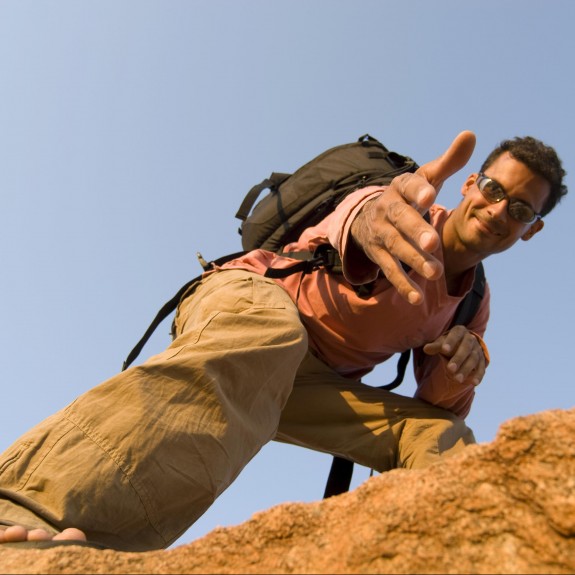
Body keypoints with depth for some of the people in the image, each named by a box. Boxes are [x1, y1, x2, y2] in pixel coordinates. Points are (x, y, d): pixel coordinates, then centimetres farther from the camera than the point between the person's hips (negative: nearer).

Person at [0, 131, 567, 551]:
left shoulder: (472, 304, 10)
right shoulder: (416, 216, -10)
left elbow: (440, 402, 7)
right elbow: (363, 208, -35)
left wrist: (458, 370, -18)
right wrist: (367, 216, -62)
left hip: (312, 381, 7)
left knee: (442, 437, -7)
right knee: (265, 339, -43)